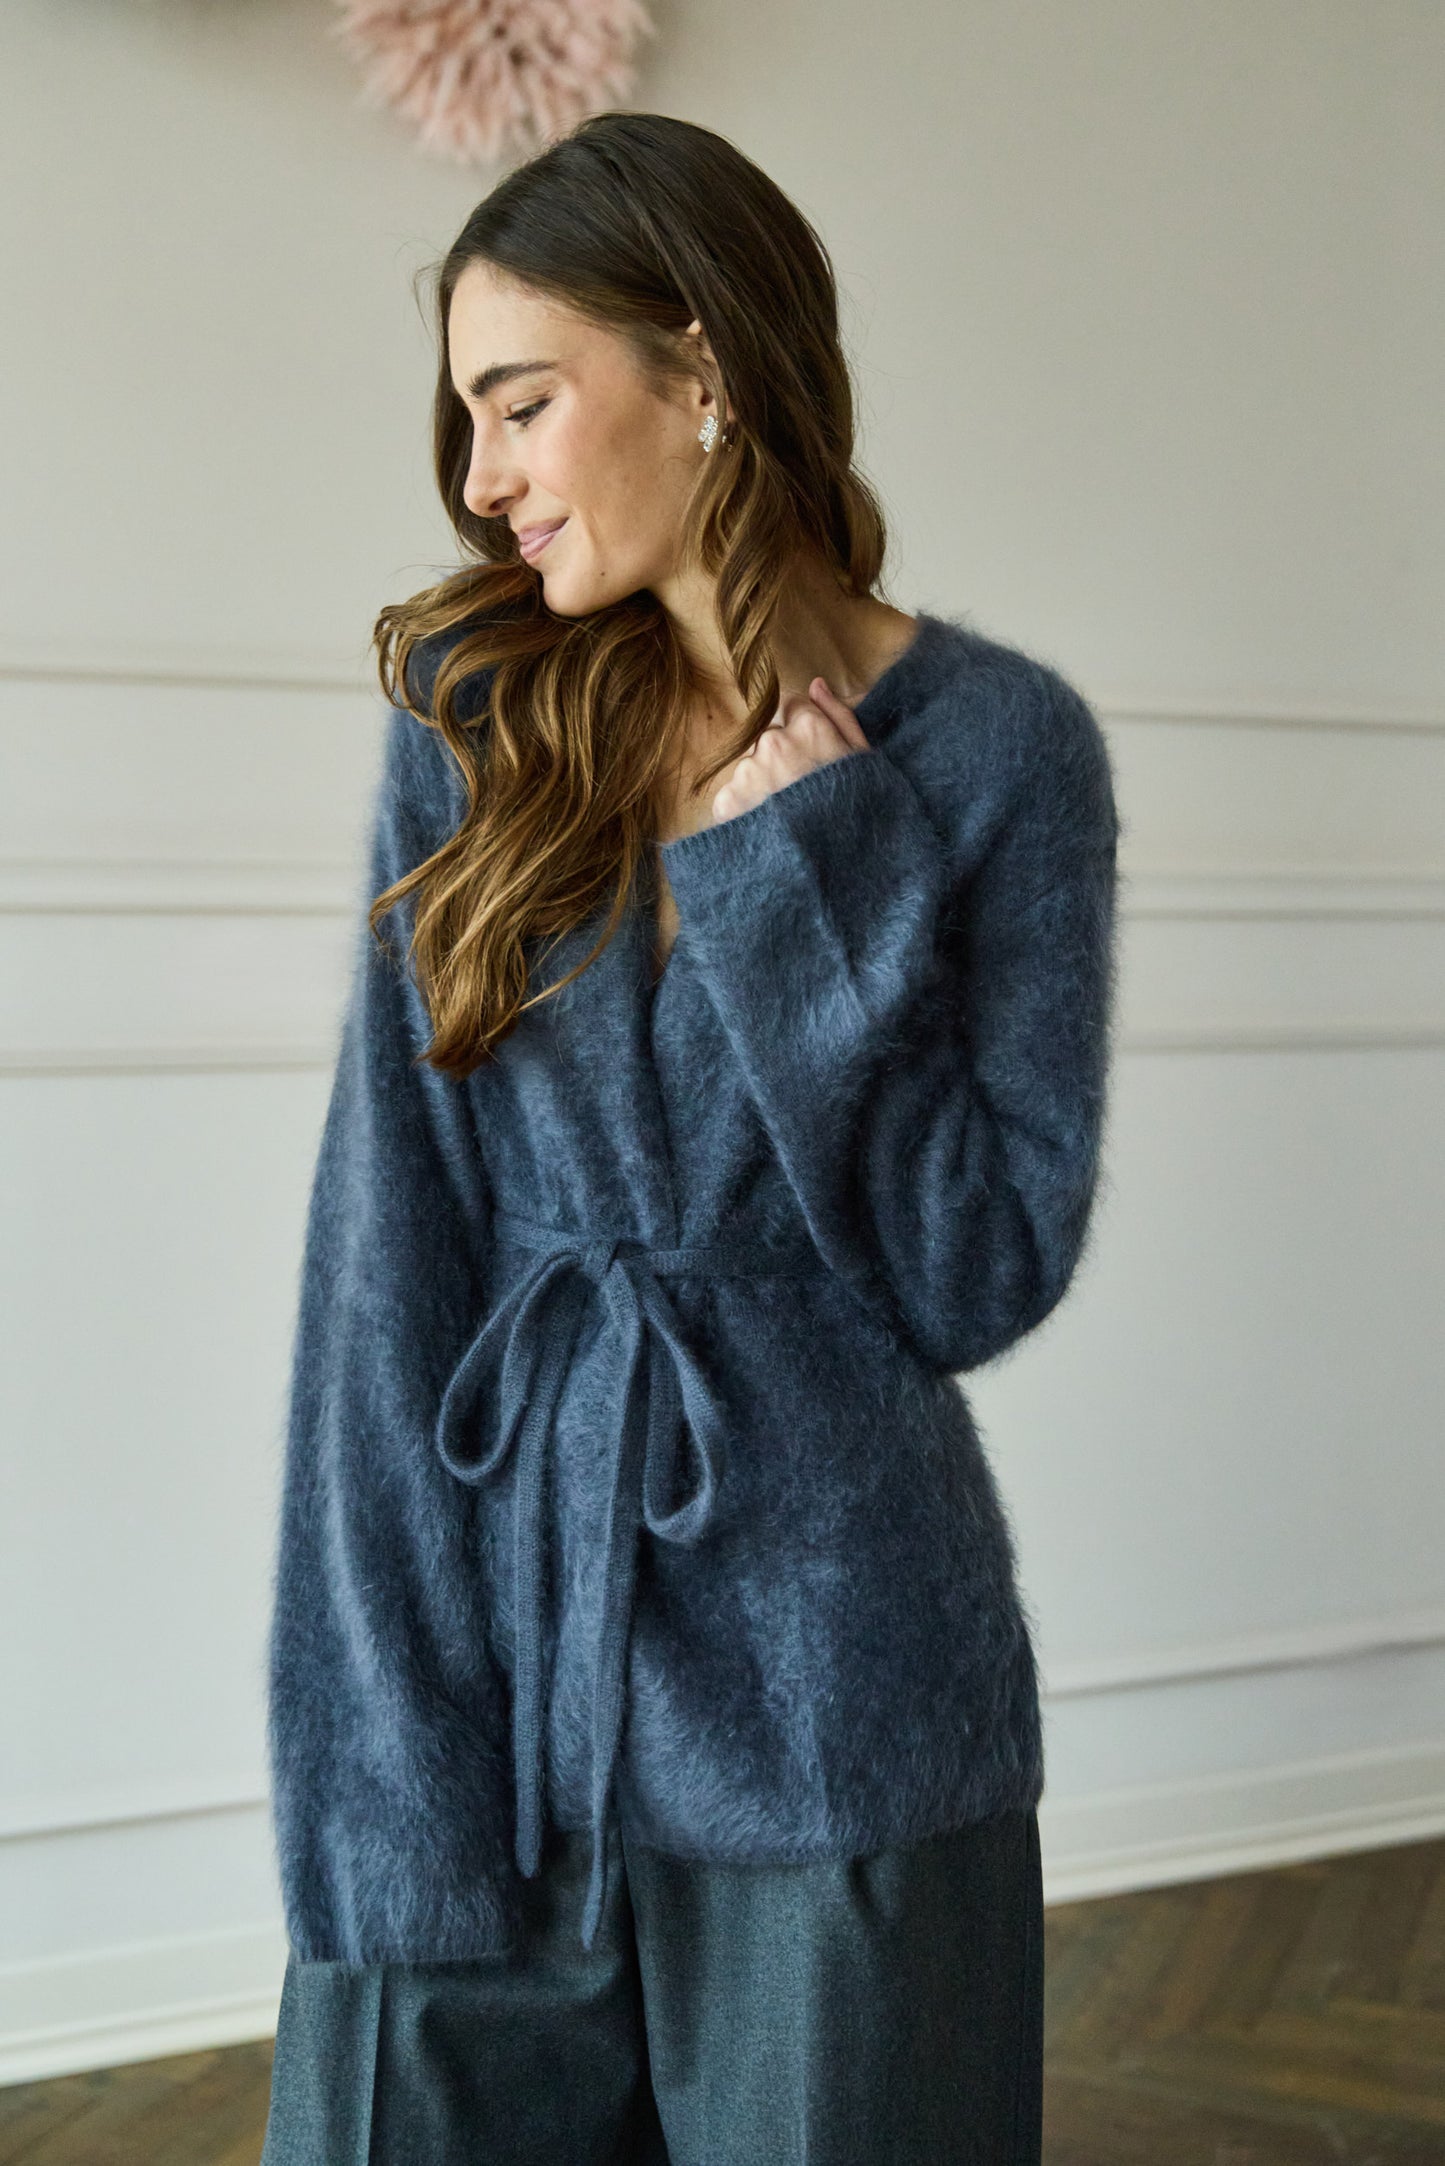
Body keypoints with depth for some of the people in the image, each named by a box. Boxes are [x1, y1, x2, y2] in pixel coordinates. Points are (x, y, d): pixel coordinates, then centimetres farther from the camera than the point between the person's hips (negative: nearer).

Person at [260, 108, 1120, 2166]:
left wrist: (800, 870, -16)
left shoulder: (998, 745, -7)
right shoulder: (474, 719, -1)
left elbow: (977, 1277, -8)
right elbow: (386, 1228, -6)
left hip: (823, 1686, -1)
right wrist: (376, 1725, -12)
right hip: (490, 1629, 2)